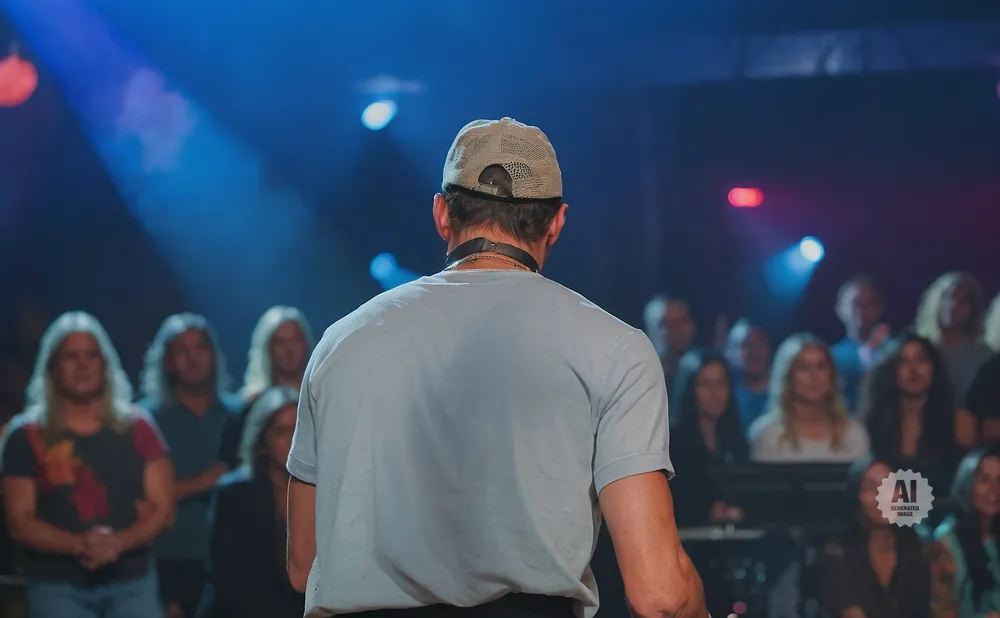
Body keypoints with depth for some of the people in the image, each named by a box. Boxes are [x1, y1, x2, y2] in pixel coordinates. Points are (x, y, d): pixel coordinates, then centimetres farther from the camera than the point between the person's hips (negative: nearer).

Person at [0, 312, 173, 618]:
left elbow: (161, 506, 3)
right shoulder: (27, 436, 1)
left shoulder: (136, 427, 6)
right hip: (56, 587, -1)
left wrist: (120, 542, -16)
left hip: (131, 582, 2)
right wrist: (79, 545, -19)